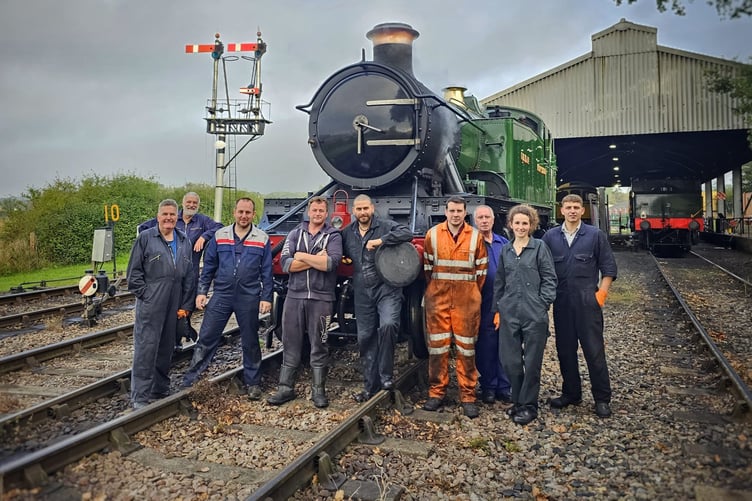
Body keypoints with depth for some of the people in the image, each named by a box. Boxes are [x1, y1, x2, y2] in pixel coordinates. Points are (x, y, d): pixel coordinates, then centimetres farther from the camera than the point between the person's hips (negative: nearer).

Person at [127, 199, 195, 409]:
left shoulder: (184, 241, 12)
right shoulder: (145, 238, 0)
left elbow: (189, 275, 12)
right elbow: (134, 271, -2)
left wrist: (186, 304, 7)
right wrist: (144, 295, -9)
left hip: (175, 305, 5)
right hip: (150, 304, -4)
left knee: (166, 348, 13)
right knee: (146, 347, -5)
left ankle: (160, 390, 26)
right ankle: (139, 396, 2)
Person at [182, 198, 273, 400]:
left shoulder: (262, 239, 1)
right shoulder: (219, 236, 5)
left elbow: (267, 272, 2)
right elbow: (209, 267, 7)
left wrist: (266, 297, -3)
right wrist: (201, 291, 1)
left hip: (249, 298, -1)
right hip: (221, 295, 1)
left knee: (250, 342, 10)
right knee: (206, 338, 2)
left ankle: (253, 383, 23)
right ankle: (189, 381, 11)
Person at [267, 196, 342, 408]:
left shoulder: (333, 236, 3)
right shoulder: (295, 234, 10)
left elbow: (331, 263, -16)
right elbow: (285, 264, -5)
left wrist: (302, 256, -8)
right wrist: (316, 260, -11)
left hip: (321, 298, -2)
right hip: (294, 296, 2)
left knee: (318, 346, 5)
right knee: (290, 344, 7)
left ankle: (318, 390, 15)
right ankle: (285, 389, 17)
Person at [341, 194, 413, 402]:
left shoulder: (385, 226, -2)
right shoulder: (347, 233, 12)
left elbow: (407, 233, -18)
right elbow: (343, 254, 27)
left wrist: (380, 241, -22)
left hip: (387, 289, -5)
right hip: (362, 293, 5)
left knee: (388, 325, -27)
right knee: (365, 338, 7)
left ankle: (385, 375, -9)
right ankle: (370, 386, 19)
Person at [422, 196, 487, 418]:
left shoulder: (475, 236, 2)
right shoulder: (432, 234, 4)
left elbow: (481, 269, 7)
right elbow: (427, 265, 9)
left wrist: (472, 292, 6)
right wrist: (434, 290, 10)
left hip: (466, 299, 0)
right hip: (438, 297, 1)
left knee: (466, 347, 2)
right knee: (437, 344, 4)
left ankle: (468, 396, 11)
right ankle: (436, 392, 15)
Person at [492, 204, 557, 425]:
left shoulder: (540, 247, 0)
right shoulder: (505, 250, 12)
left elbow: (549, 279, -1)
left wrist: (542, 304, -9)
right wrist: (497, 309, 12)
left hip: (534, 314, -4)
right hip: (509, 313, 4)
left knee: (532, 361, 3)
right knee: (510, 360, 6)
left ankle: (528, 405, 16)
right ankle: (518, 401, 24)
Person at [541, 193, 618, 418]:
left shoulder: (595, 235, 2)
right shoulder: (550, 236, 7)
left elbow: (608, 267, 4)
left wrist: (601, 293, -5)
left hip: (588, 301, -2)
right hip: (561, 302, 3)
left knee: (594, 350, -1)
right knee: (565, 350, 10)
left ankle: (602, 399, 11)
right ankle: (571, 393, 24)